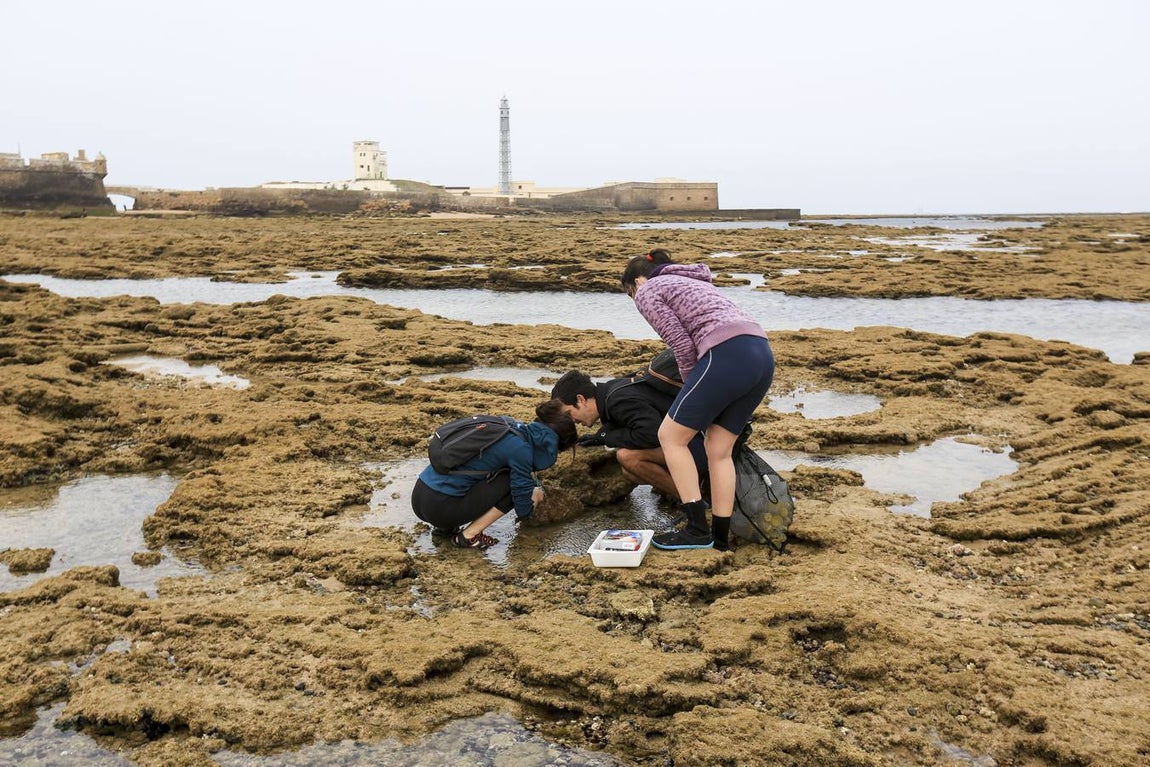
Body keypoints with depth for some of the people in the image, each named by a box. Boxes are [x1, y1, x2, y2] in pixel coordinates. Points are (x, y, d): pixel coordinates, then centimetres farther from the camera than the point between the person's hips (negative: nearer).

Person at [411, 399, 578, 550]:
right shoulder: (521, 448, -12)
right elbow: (524, 510, -4)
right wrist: (535, 496, 17)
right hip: (440, 507, -9)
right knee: (515, 482, -2)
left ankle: (446, 526, 14)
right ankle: (469, 535, -1)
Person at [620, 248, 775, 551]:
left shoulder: (648, 291, 11)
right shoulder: (689, 282, 36)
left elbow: (683, 346, 0)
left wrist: (692, 389, 15)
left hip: (728, 355, -8)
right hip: (762, 355, 8)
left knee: (671, 436, 7)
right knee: (719, 449, 15)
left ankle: (697, 530, 5)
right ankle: (720, 539, 18)